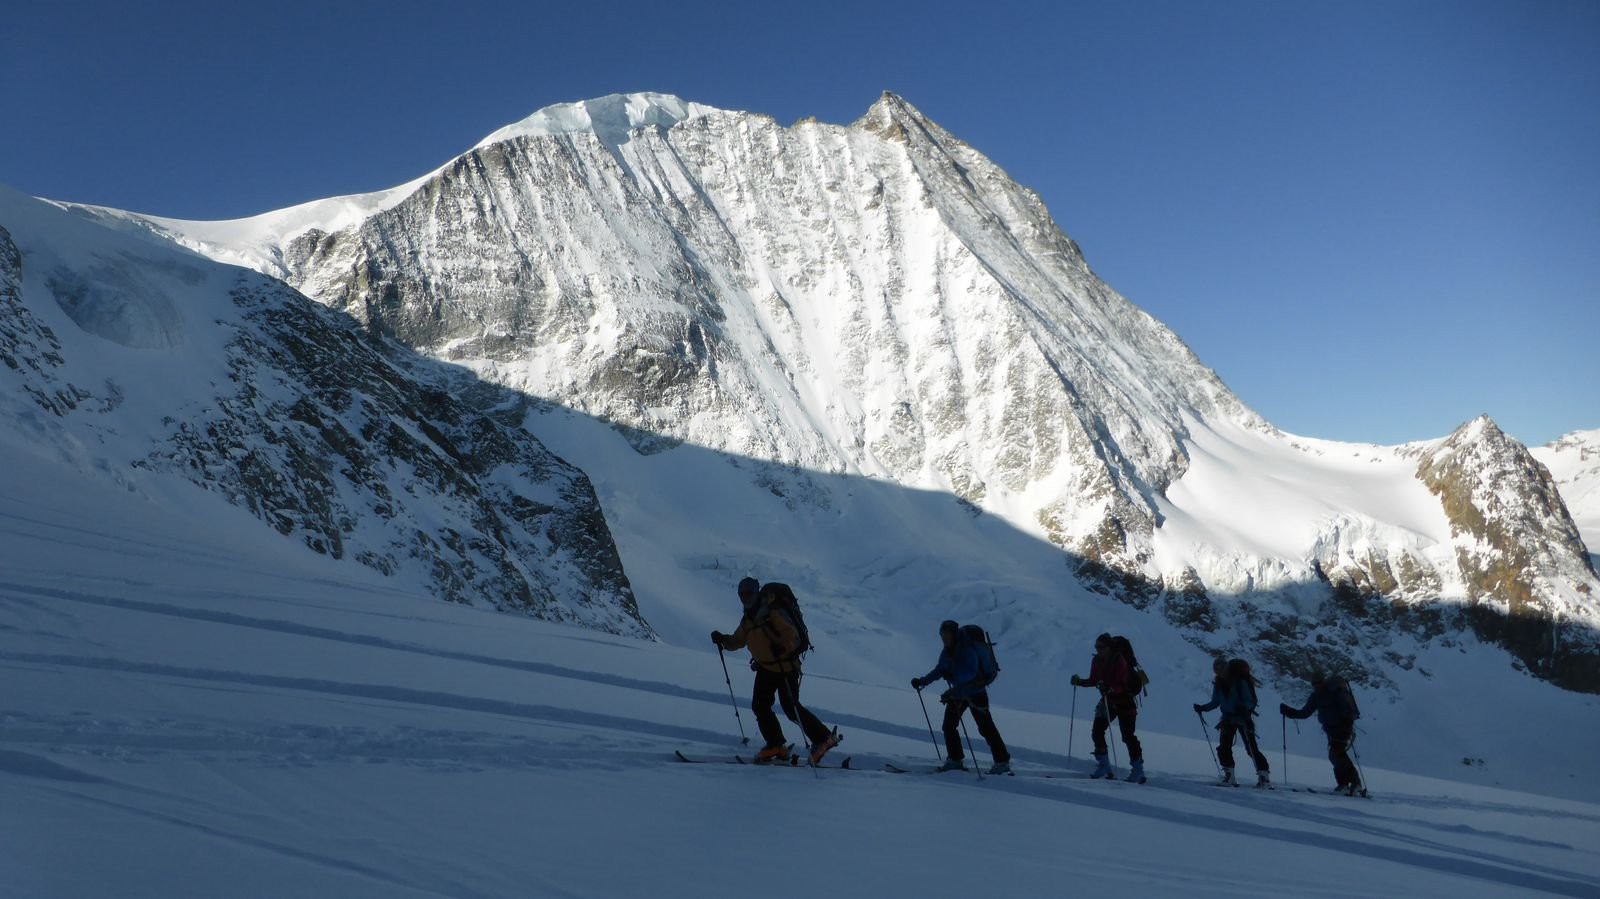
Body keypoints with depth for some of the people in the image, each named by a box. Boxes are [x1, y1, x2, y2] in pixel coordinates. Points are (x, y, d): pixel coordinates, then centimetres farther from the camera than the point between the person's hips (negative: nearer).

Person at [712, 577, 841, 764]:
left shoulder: (772, 612, -17)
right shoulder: (747, 620, 10)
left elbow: (792, 634, -22)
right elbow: (737, 641, 16)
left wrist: (781, 647, -39)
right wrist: (722, 640, -2)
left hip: (785, 666, -8)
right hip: (765, 667, 8)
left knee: (791, 708, -10)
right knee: (759, 705, 3)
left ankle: (824, 738, 3)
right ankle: (775, 745, 15)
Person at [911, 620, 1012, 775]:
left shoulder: (967, 651, -27)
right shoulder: (946, 652, -3)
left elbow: (969, 675, -36)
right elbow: (939, 670, 10)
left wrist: (951, 692, -44)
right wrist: (922, 681, -2)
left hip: (975, 693, -7)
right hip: (958, 692, 7)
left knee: (985, 727, -6)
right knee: (949, 725, 3)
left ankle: (1002, 762, 2)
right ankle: (955, 760, 15)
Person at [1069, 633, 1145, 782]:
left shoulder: (1119, 661, -21)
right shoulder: (1097, 661, -2)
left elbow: (1122, 686, -27)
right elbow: (1093, 680, 8)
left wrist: (1109, 689, -45)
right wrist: (1079, 682, -8)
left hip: (1124, 701, -6)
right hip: (1108, 701, 6)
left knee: (1127, 735, -8)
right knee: (1097, 731, -4)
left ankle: (1138, 770, 2)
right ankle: (1103, 766, 6)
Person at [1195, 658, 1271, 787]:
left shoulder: (1240, 682, -16)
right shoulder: (1219, 684, 0)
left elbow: (1251, 701, -17)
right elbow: (1216, 702, 12)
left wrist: (1244, 708, -37)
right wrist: (1203, 708, 0)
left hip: (1242, 718, -5)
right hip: (1228, 718, 5)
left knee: (1252, 749, -10)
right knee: (1223, 748, -3)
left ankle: (1264, 775, -3)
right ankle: (1229, 776, 9)